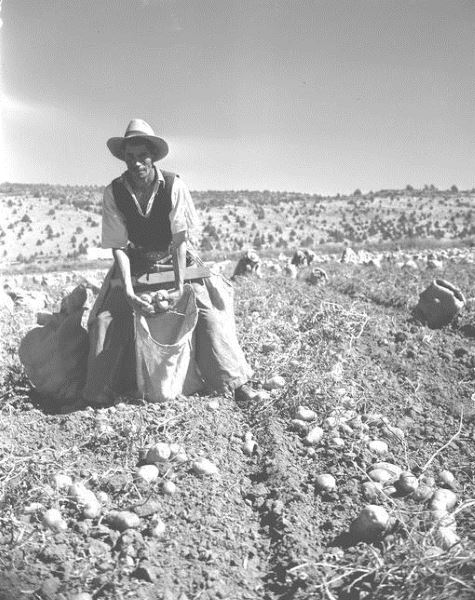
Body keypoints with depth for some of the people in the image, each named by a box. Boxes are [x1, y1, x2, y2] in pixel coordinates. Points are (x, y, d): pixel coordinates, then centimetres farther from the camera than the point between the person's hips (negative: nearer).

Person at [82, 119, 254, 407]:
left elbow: (181, 239, -21)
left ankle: (236, 378, -3)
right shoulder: (114, 192, -15)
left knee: (208, 308, -17)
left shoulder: (174, 185, -19)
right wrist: (129, 291, -29)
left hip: (176, 256, -1)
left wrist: (180, 286, -30)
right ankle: (102, 389, 2)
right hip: (136, 260, 2)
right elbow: (119, 246, -16)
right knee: (107, 315, -15)